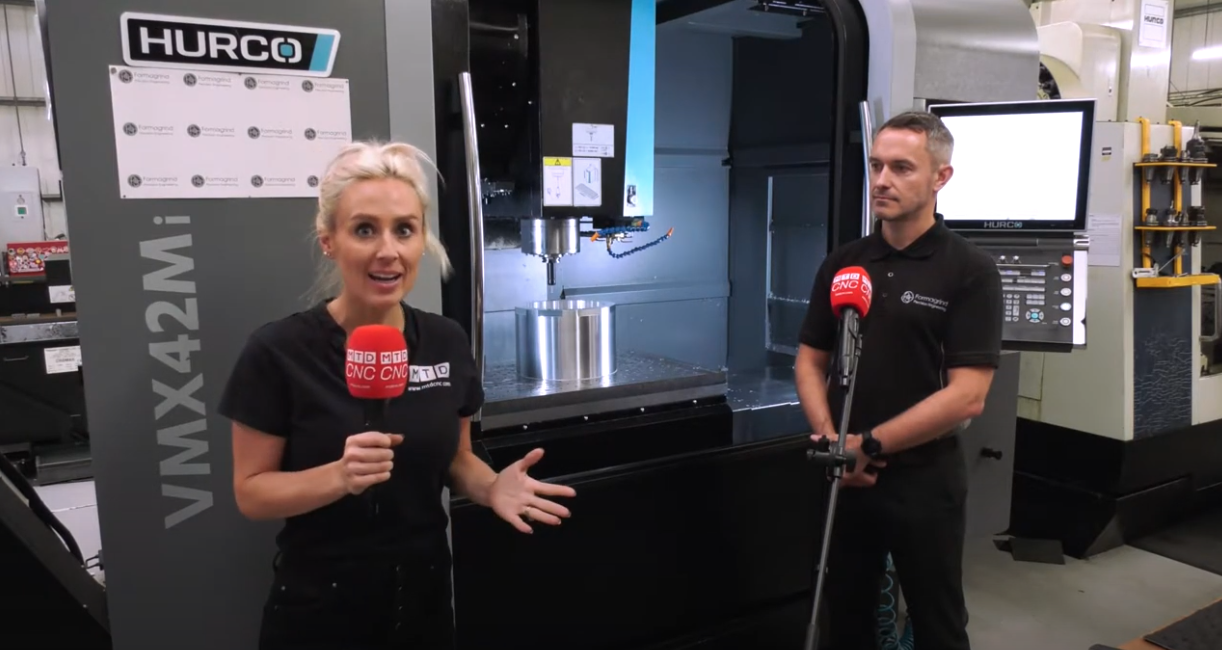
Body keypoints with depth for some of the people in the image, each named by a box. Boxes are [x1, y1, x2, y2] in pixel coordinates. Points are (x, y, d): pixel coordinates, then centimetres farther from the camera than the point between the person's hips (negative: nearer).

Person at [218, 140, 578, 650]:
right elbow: (250, 492, -10)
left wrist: (491, 487, -14)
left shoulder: (448, 342, -6)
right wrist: (338, 477, -27)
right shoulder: (278, 351, -16)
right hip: (318, 606, -3)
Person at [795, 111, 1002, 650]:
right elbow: (810, 361, 6)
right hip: (846, 477, 4)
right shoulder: (842, 262, 4)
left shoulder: (970, 271, -10)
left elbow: (966, 397, -17)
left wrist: (868, 445, -16)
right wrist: (830, 440, -9)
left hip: (925, 481, -4)